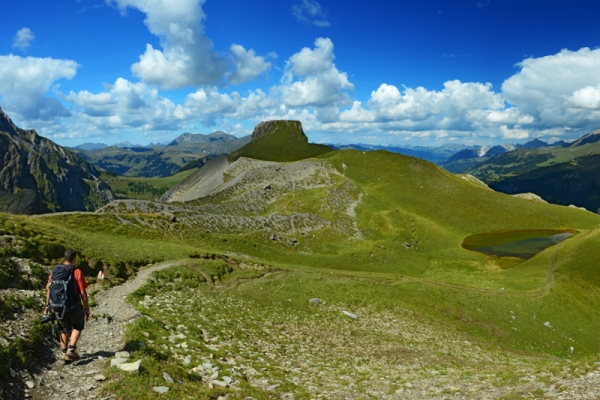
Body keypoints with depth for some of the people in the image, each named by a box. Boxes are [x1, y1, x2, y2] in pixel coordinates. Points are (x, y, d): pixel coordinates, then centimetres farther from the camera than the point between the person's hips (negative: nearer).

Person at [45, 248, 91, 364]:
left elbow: (49, 290, 5)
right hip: (74, 306, -4)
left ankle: (64, 354, 24)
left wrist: (47, 305, 19)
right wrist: (87, 309, -5)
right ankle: (71, 350, 6)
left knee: (64, 330, 20)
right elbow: (83, 293, -13)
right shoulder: (77, 272, -14)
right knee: (77, 327, 19)